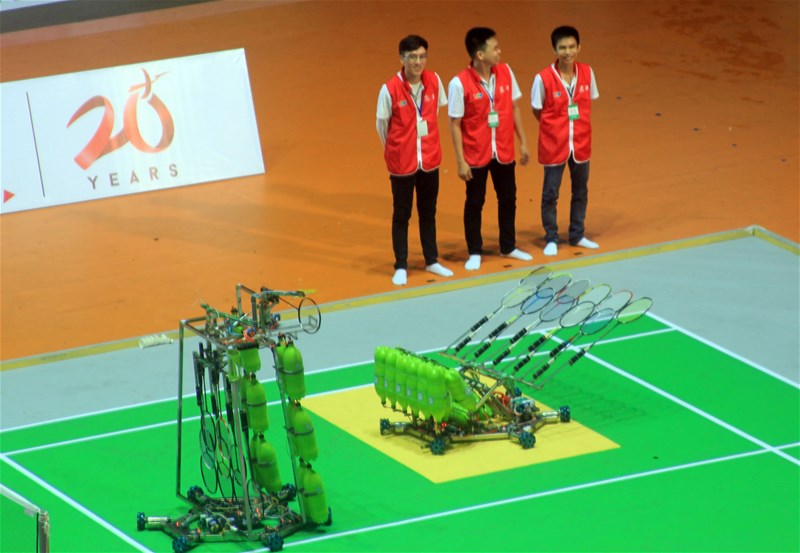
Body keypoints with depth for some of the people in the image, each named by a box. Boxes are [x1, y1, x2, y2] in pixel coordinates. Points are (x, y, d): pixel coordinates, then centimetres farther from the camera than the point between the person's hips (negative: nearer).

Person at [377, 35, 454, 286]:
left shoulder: (434, 81, -6)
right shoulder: (390, 89, -17)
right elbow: (382, 124, -3)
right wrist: (395, 150, 9)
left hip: (430, 159, 3)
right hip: (402, 162, -3)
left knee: (428, 212, 16)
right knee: (401, 215, 7)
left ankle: (432, 260, 28)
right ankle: (401, 267, 15)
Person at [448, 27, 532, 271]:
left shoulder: (505, 73, -5)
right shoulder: (460, 83, -18)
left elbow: (514, 108, 7)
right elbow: (455, 124, -12)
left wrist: (523, 142, 8)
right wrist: (461, 161, -13)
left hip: (504, 151, 4)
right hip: (476, 155, -4)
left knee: (508, 198, 14)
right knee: (475, 202, 8)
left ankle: (508, 246, 31)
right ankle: (474, 253, 21)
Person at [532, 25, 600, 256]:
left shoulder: (587, 73, -6)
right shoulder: (543, 78, -16)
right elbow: (537, 110, -4)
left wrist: (578, 127, 1)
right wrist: (554, 127, -3)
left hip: (581, 143, 4)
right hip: (554, 144, -4)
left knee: (580, 191, 15)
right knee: (550, 193, 6)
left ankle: (577, 235, 30)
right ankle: (551, 239, 19)